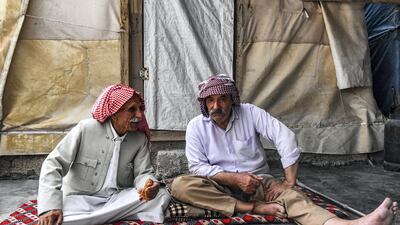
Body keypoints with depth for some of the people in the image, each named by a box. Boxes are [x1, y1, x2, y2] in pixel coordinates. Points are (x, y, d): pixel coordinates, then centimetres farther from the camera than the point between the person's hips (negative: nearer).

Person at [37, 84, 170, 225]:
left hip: (119, 199, 3)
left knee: (161, 195, -22)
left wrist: (148, 185, -29)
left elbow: (143, 173, -2)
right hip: (80, 198, -3)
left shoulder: (140, 139, -2)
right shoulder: (85, 129, -13)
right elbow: (53, 163, -13)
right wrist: (50, 206, -26)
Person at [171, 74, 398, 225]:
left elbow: (286, 137, -14)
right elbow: (198, 166, -9)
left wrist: (289, 182, -20)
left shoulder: (250, 113, -8)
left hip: (258, 180, 0)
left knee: (292, 197, -31)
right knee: (180, 185, -30)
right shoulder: (196, 126, -5)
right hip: (221, 183, 0)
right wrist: (234, 178, -22)